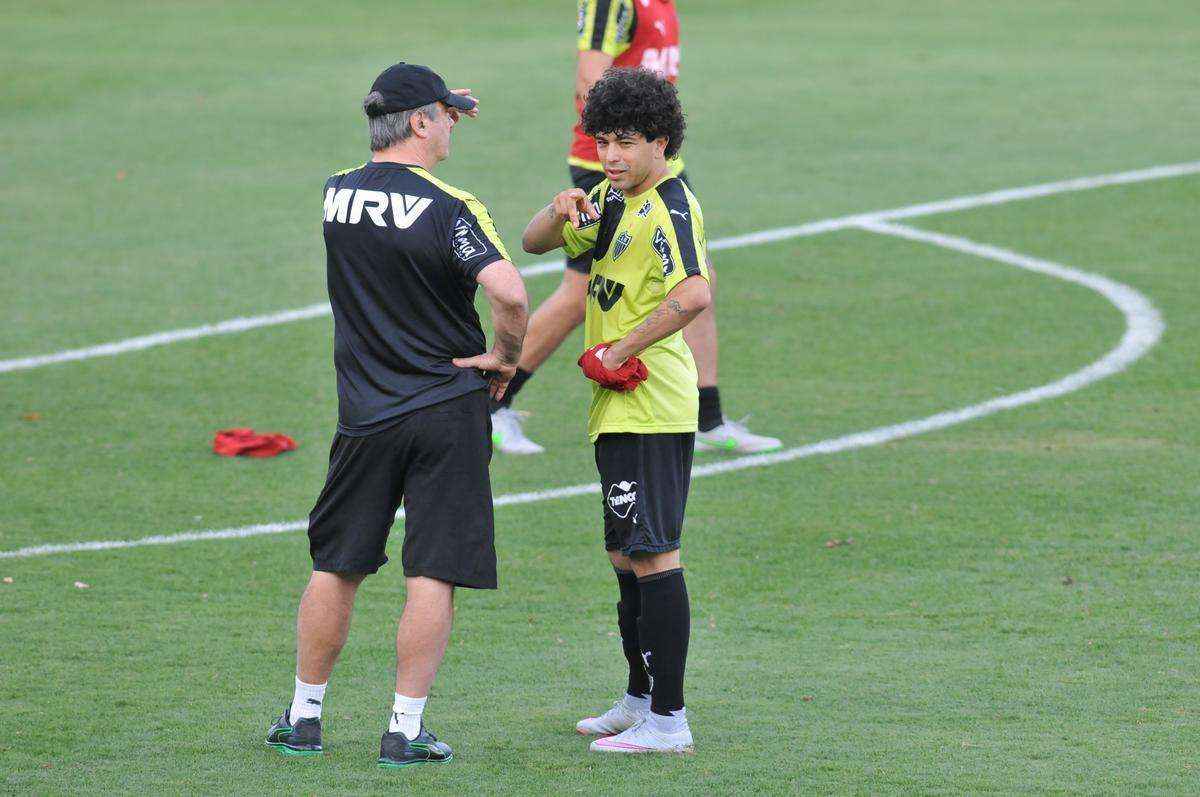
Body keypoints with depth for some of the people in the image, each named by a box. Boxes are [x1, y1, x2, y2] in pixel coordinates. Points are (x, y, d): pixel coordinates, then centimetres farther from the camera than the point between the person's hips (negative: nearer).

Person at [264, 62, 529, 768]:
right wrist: (506, 357, -10)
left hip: (365, 417, 4)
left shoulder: (335, 195, 2)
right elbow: (510, 294, -28)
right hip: (448, 413, -4)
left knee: (336, 569, 15)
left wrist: (432, 113, 30)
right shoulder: (450, 208, -14)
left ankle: (304, 718, 21)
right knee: (432, 577, 0)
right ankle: (405, 733, 0)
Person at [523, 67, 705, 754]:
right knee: (627, 554, 18)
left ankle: (669, 721, -10)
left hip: (652, 407, -10)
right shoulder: (614, 198, 14)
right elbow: (534, 244, 23)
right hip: (621, 409, 10)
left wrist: (619, 353, -23)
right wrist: (563, 214, -1)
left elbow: (695, 294, -32)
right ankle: (641, 699, 30)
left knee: (652, 553, -10)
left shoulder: (669, 206, -16)